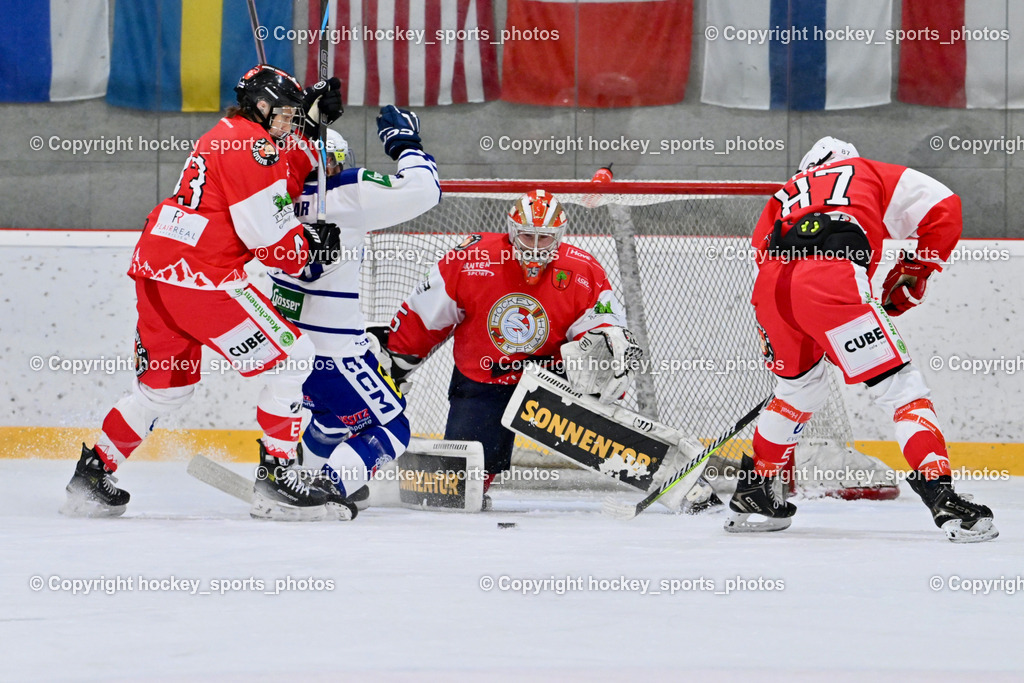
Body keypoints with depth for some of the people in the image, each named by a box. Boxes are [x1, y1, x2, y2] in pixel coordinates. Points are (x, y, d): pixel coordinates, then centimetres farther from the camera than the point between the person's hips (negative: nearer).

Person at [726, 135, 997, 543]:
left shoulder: (783, 197, 40)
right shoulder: (870, 173, 30)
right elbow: (942, 208, 20)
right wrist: (913, 273, 30)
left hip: (770, 283, 5)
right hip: (832, 279, -5)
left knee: (799, 387, 31)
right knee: (898, 385, -3)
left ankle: (752, 494, 38)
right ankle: (942, 499, -18)